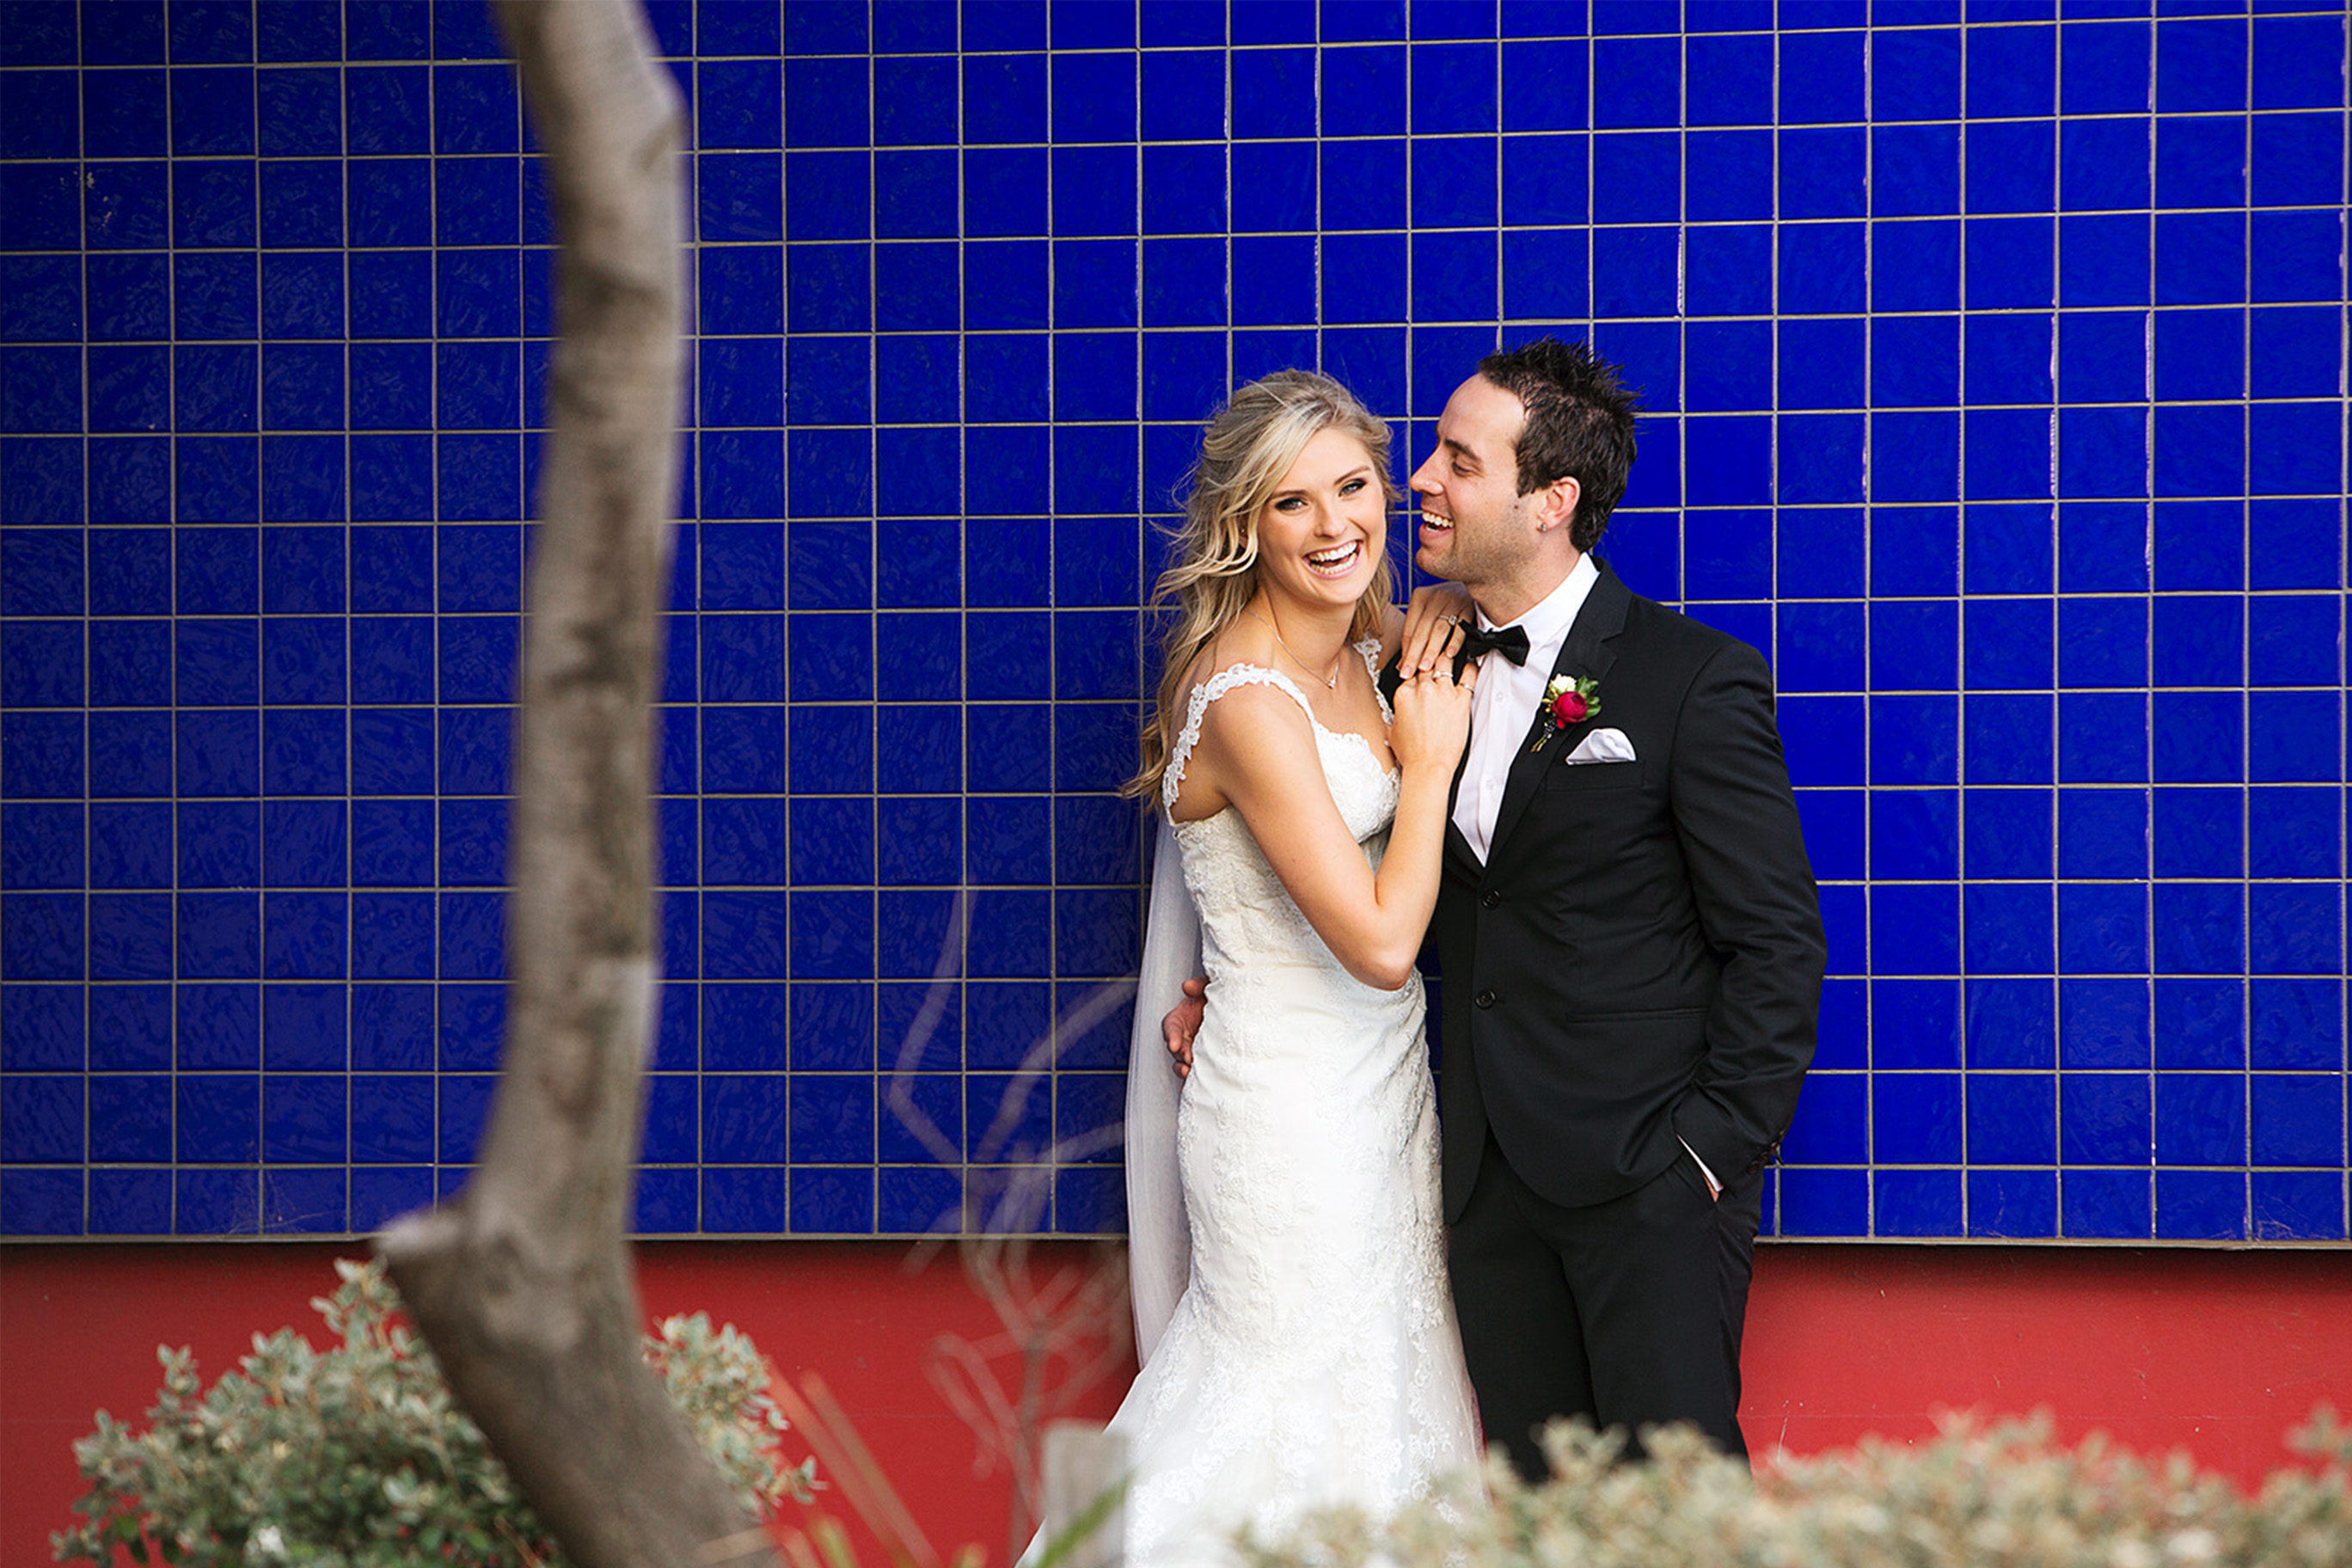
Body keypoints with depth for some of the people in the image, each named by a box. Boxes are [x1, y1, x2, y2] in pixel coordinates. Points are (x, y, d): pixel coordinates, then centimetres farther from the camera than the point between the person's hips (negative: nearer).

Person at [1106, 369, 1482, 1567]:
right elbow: (1380, 942, -24)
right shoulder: (1249, 704, -22)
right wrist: (1430, 760, -13)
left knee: (1384, 1378, 14)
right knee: (1307, 1408, 0)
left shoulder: (1370, 651, 3)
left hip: (1383, 1091, 9)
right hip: (1294, 1114, -9)